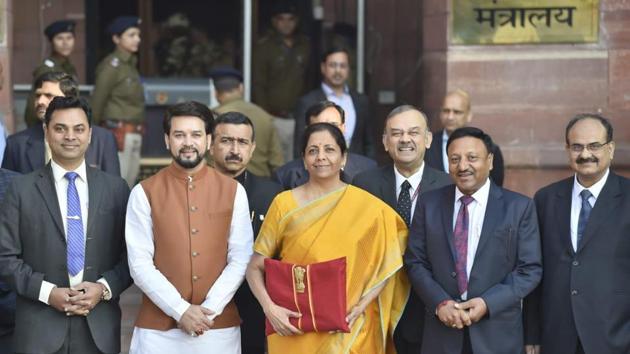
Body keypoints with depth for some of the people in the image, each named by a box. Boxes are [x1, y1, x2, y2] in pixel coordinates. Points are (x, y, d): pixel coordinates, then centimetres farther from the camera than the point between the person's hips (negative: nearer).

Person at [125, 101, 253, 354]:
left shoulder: (233, 191, 5)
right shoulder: (144, 193, 0)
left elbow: (240, 259, 1)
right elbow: (140, 263, -5)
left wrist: (209, 310, -10)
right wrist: (181, 310, -13)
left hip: (219, 328, 1)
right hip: (158, 330, -1)